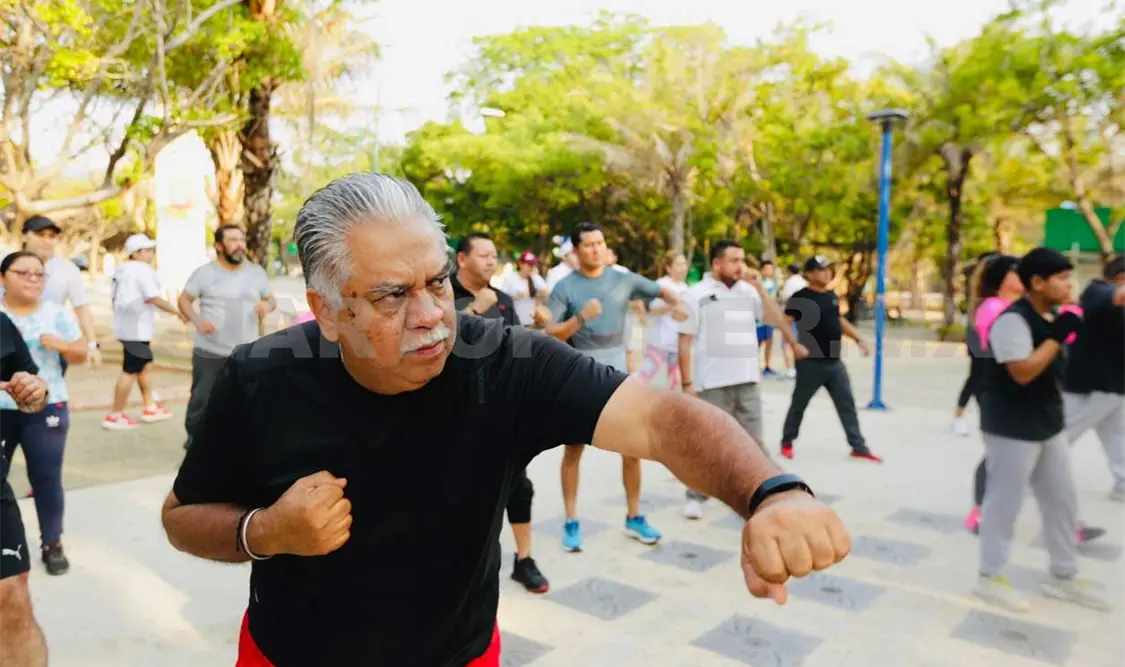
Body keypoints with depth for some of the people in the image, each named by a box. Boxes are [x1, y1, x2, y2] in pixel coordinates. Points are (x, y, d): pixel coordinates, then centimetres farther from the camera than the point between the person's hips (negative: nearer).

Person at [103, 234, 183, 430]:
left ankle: (150, 408, 24)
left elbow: (115, 298, 18)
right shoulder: (143, 270, -15)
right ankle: (114, 416, 0)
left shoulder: (123, 269, 15)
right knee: (130, 371, -5)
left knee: (145, 364, 18)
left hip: (127, 326, 10)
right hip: (137, 329, -10)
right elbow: (155, 299, -20)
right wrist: (177, 311, -10)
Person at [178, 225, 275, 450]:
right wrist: (197, 321, -18)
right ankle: (194, 438, 28)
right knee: (201, 399, 6)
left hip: (246, 354, 2)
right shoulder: (204, 273, -2)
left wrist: (267, 305, -12)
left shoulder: (256, 272, 7)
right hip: (209, 353, -2)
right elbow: (183, 300, 0)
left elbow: (272, 300, 13)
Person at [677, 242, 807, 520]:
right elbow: (684, 343, -4)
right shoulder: (697, 294, -4)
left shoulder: (748, 291, 9)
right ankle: (695, 497, 18)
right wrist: (687, 383, -8)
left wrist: (759, 286, -4)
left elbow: (775, 319, 3)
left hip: (748, 382, 5)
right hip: (712, 384, -4)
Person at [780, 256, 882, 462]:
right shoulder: (800, 297, -12)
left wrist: (858, 339, 19)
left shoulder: (832, 296, 11)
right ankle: (787, 442, 23)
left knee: (847, 404, 8)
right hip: (810, 363, -6)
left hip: (834, 362, 7)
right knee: (799, 404, 6)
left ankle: (858, 447, 16)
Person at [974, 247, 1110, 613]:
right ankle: (990, 578, 17)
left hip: (1048, 425, 9)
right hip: (1012, 428, -9)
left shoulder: (1050, 317, 10)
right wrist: (1058, 336, -21)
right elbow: (1023, 373, -26)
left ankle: (1063, 578, 32)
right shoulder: (1013, 319, -20)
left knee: (1063, 501, 16)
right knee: (1004, 503, 2)